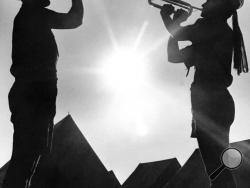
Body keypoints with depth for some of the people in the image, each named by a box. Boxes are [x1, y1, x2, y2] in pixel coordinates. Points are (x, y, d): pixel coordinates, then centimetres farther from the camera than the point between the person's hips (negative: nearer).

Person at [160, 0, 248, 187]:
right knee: (216, 165, 11)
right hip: (212, 103, 10)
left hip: (212, 102, -10)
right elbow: (174, 55, 26)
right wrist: (175, 22, 21)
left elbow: (180, 34, -9)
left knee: (216, 164, -15)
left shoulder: (218, 27, -2)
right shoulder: (210, 40, 25)